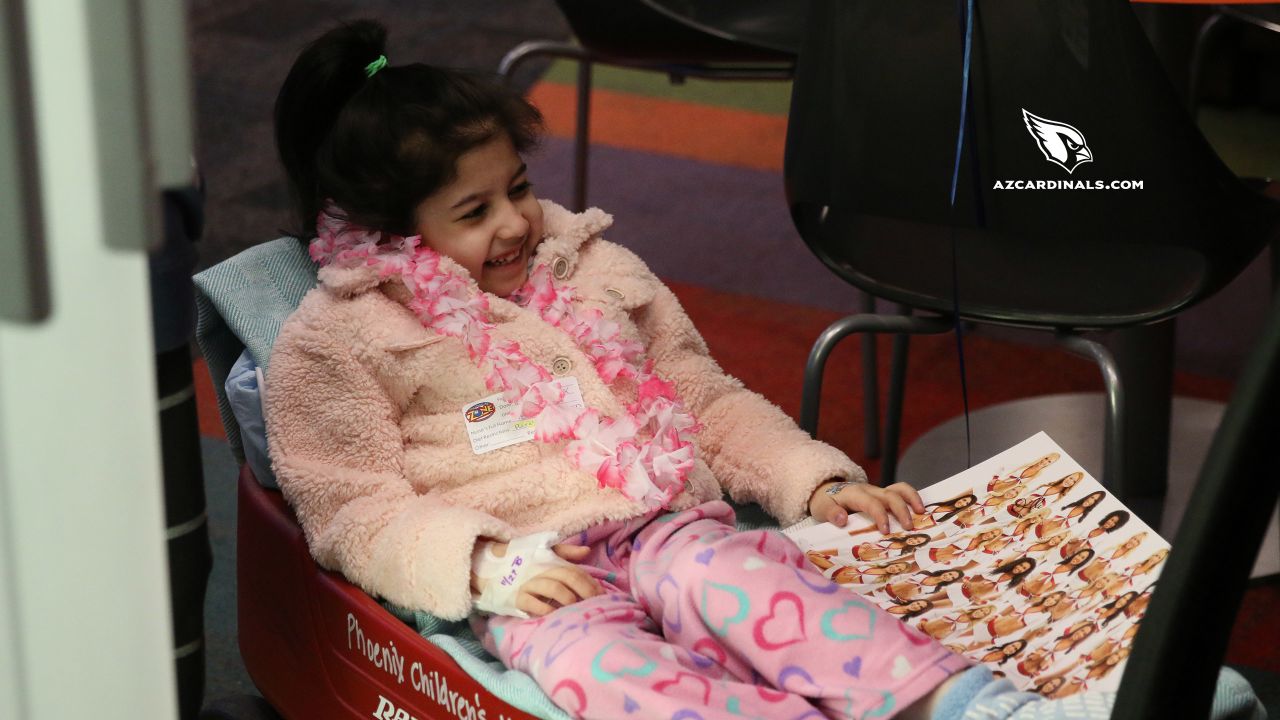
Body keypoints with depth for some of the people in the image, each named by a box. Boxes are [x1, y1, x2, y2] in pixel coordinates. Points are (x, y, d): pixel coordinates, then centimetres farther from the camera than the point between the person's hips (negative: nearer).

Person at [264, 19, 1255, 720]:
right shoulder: (337, 339, 8)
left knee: (723, 571, -35)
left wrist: (814, 481, 8)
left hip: (659, 525, 3)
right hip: (526, 576, -3)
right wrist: (484, 561, -18)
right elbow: (356, 512, 0)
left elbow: (707, 400, 25)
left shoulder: (595, 269, 24)